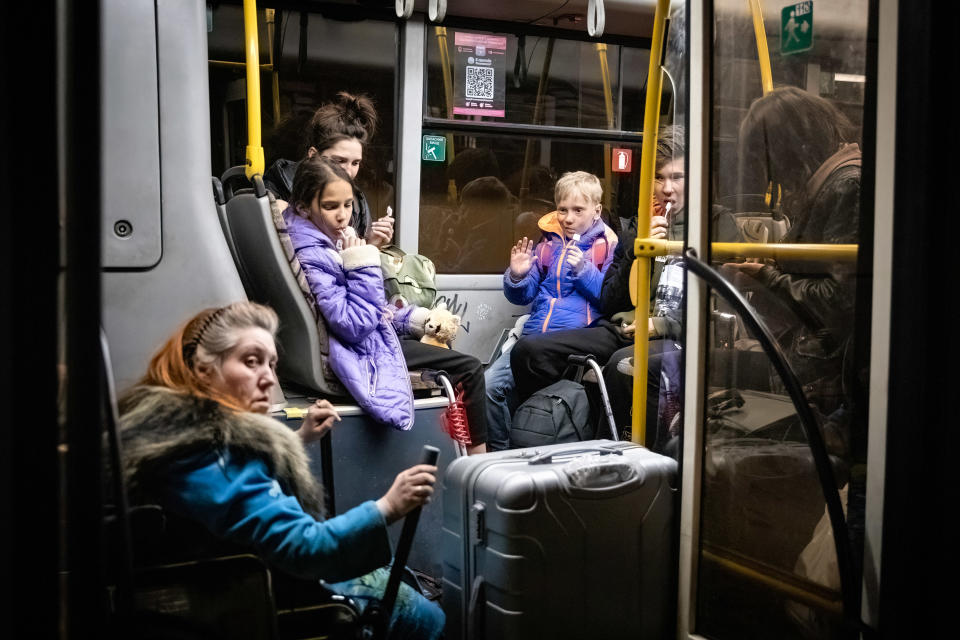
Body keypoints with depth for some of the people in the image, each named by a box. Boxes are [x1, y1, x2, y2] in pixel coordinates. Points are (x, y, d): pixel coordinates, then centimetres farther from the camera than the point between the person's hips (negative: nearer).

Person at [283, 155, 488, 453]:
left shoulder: (326, 240, 4)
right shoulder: (311, 257, -27)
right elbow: (353, 326, -29)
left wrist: (407, 317, 10)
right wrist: (362, 267, -27)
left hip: (372, 331, 11)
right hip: (363, 350, -11)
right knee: (469, 367, -6)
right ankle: (479, 453, 9)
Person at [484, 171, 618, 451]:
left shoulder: (607, 246, 5)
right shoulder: (549, 243, 17)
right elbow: (523, 296, 20)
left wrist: (584, 270, -13)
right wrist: (517, 276, -2)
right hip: (534, 335, 5)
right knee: (489, 385, -15)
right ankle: (500, 452, 4)